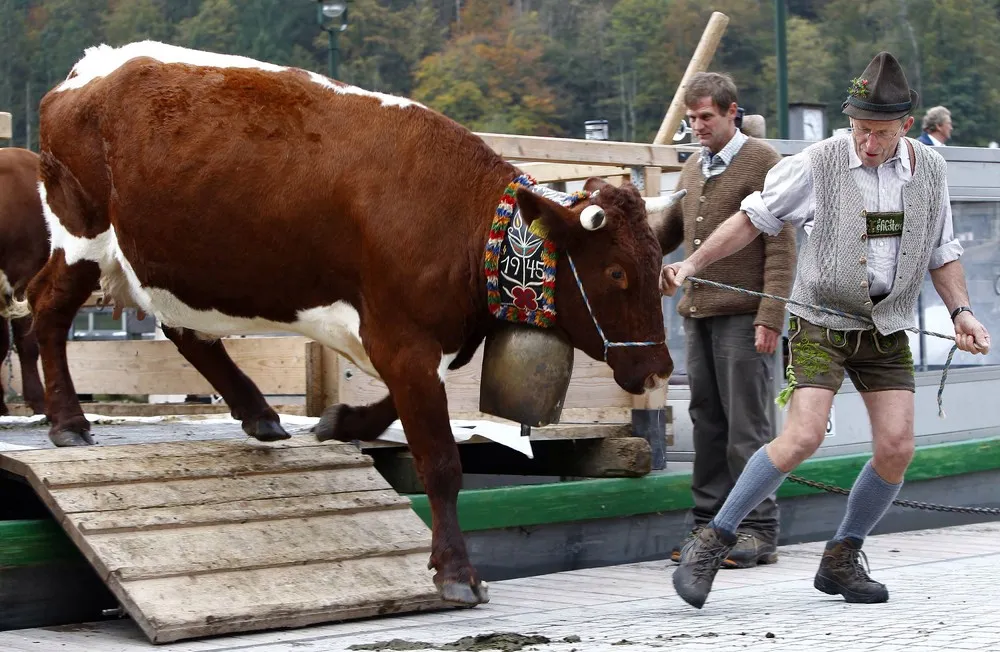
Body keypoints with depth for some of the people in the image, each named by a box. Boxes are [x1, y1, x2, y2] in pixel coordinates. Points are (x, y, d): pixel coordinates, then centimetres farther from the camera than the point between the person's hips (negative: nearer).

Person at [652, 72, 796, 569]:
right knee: (707, 422, 10)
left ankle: (758, 532, -1)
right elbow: (669, 231, 30)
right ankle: (707, 523, 15)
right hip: (698, 314, 7)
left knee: (747, 426, -5)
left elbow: (781, 245, -9)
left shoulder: (762, 162, -4)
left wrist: (770, 317, -16)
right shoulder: (693, 167, 18)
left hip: (743, 317, -7)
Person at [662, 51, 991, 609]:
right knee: (803, 437, -20)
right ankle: (712, 544, -10)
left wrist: (962, 311, -1)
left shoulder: (929, 168, 2)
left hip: (888, 331, 4)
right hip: (822, 325, -4)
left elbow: (942, 252, 13)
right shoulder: (819, 164, -11)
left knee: (897, 447, -7)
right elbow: (755, 218, -2)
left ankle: (841, 561, 11)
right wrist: (691, 264, -10)